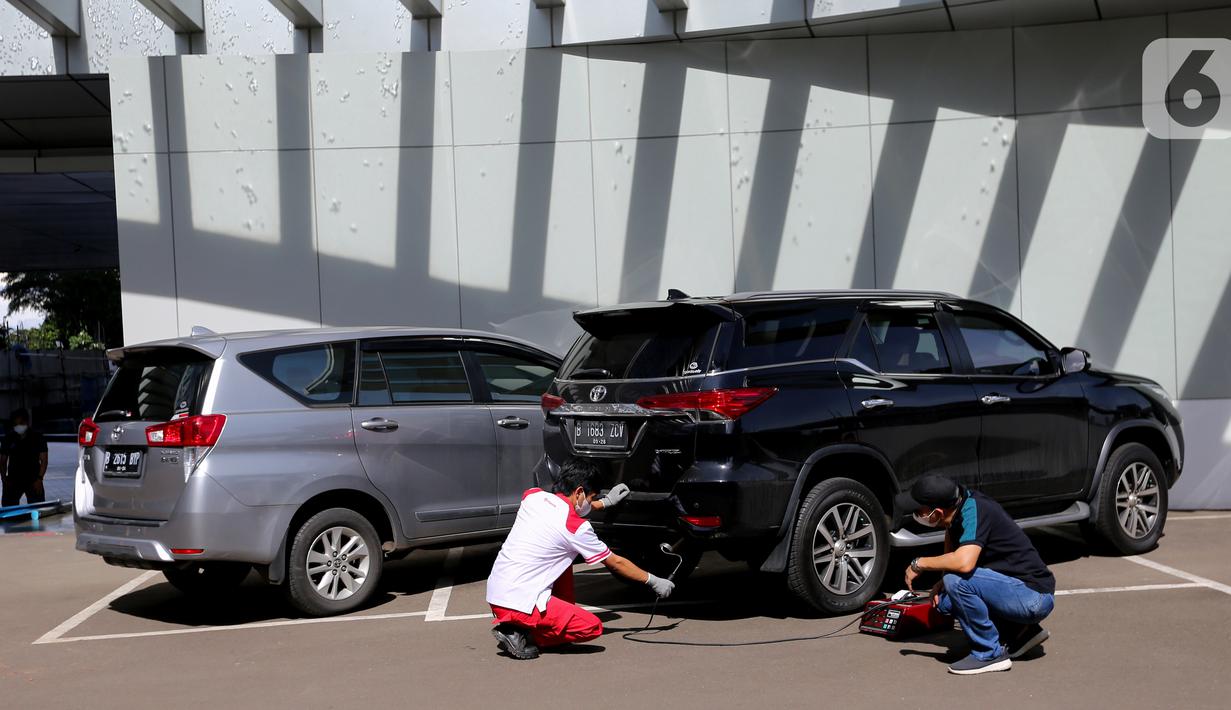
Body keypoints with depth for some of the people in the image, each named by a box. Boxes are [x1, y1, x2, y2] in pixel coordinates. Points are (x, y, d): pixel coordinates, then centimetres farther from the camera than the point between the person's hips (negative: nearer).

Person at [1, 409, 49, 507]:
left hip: (33, 480, -2)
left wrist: (39, 479, -13)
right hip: (13, 480, 2)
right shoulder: (8, 439, 4)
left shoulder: (37, 438, -2)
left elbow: (43, 460, -3)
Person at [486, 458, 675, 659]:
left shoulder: (533, 496, 8)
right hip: (519, 604, -8)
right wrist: (652, 581, 18)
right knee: (593, 627, -3)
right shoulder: (576, 527, -9)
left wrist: (604, 503, 37)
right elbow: (615, 563, 4)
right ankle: (522, 635, -6)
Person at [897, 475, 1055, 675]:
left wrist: (920, 563, -21)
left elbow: (964, 563, -38)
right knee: (945, 601, 10)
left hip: (1035, 597, -10)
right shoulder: (961, 502, 2)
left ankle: (990, 653, -10)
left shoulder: (974, 511, -23)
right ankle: (1021, 632, 15)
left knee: (957, 581, -25)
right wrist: (942, 582, 7)